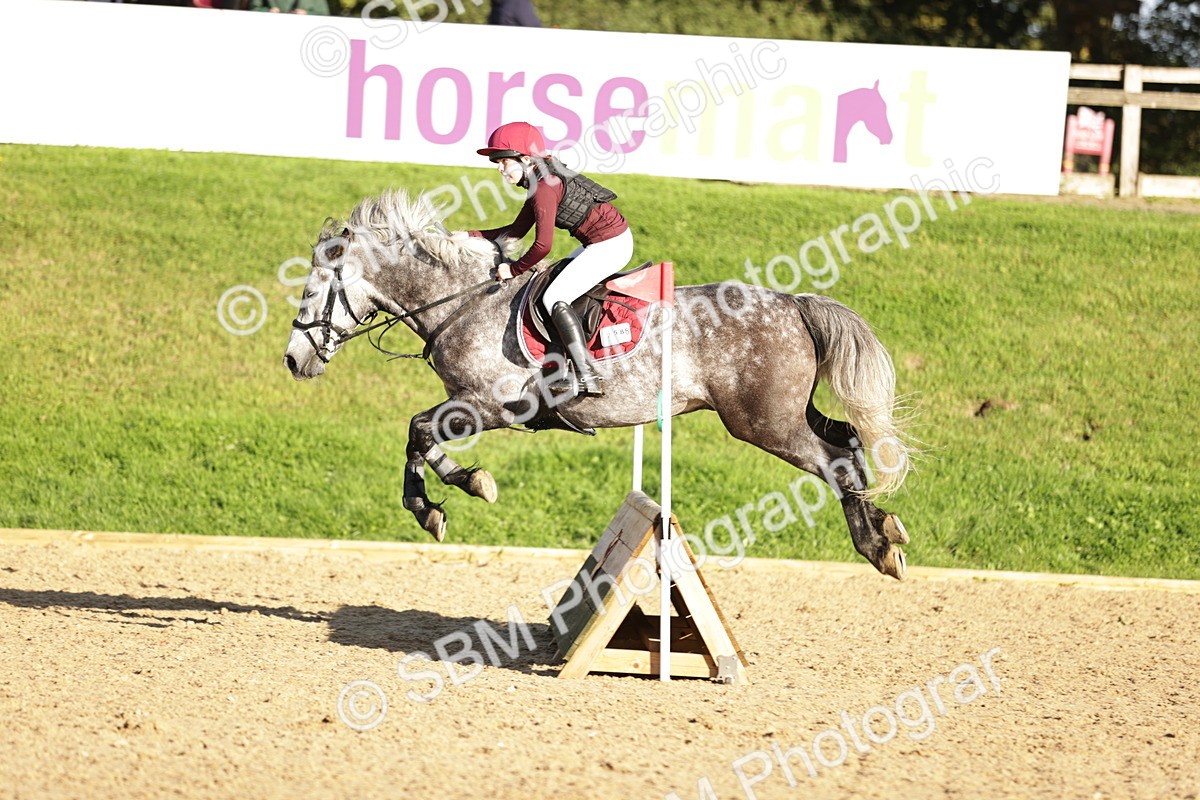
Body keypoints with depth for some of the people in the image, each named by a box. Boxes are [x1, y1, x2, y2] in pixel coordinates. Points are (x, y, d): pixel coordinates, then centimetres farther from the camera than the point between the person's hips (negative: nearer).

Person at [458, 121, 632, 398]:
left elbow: (543, 245, -23)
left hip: (609, 245, -11)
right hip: (607, 242, 11)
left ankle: (587, 377, -20)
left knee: (554, 298, -14)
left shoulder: (544, 187, -19)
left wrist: (513, 269, -9)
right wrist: (470, 236, 15)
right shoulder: (540, 182, 13)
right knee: (558, 279, 22)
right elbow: (516, 231, 21)